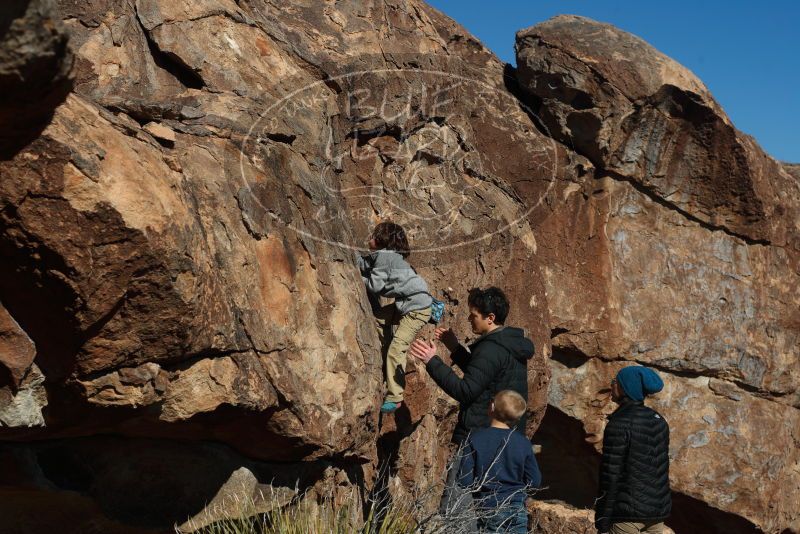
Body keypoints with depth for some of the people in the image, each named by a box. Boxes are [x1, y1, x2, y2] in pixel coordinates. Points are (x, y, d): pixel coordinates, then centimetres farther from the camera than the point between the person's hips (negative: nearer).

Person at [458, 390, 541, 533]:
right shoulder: (523, 442, -5)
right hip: (518, 509, 2)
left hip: (489, 509, -2)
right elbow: (535, 481, -1)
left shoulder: (475, 439, -12)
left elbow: (464, 481, -13)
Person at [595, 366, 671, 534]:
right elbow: (662, 465, 13)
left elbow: (611, 475, -16)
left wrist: (602, 520, -11)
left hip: (629, 510, -7)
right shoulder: (659, 420, 6)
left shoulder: (619, 424, -16)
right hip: (659, 507, 7)